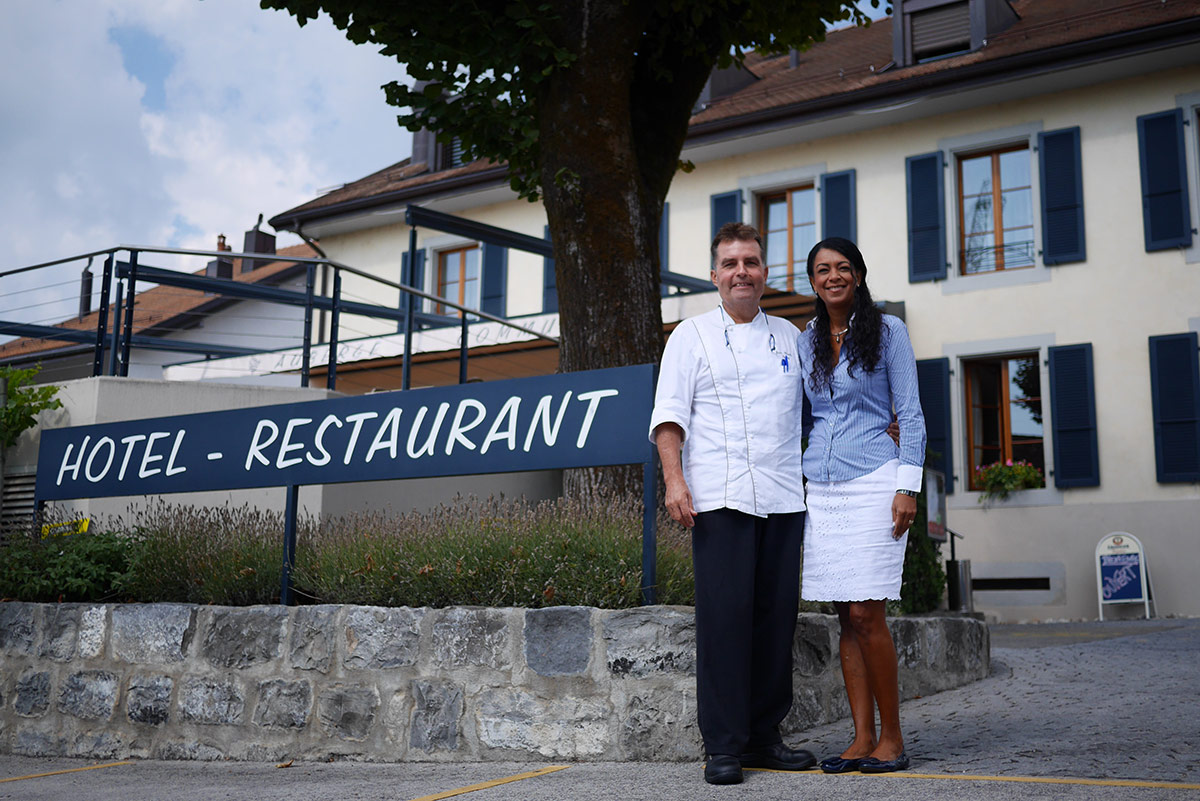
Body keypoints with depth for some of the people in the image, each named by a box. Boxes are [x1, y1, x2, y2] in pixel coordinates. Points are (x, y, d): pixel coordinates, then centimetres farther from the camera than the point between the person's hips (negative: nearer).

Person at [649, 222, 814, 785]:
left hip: (783, 498, 4)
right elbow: (670, 415, 0)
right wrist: (674, 479, -12)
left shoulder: (788, 336, 18)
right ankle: (723, 745, 0)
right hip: (720, 499, -4)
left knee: (777, 614, 5)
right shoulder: (692, 336, 6)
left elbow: (815, 406, 26)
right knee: (724, 614, -8)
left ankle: (764, 735, 16)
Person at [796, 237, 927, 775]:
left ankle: (891, 738, 4)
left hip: (872, 482, -4)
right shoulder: (805, 341, 15)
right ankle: (863, 738, 10)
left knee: (866, 614, -9)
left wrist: (908, 487, -8)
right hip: (820, 488, 5)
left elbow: (910, 414, 0)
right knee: (846, 617, 4)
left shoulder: (887, 331, 3)